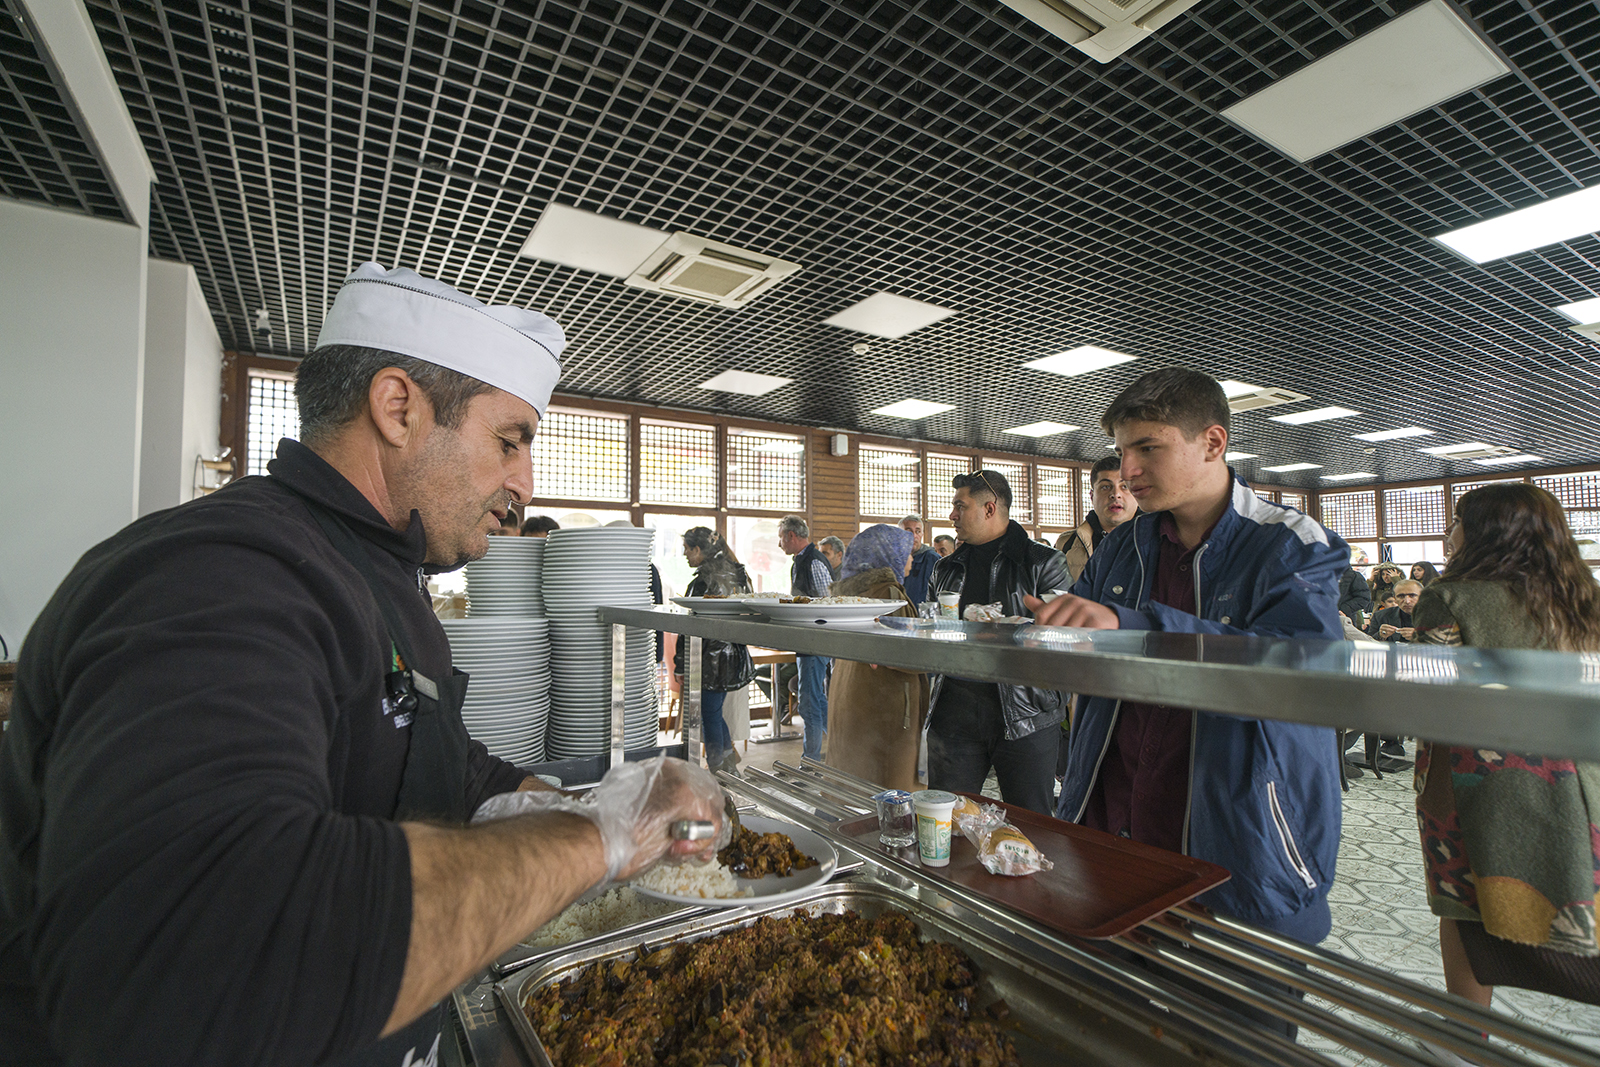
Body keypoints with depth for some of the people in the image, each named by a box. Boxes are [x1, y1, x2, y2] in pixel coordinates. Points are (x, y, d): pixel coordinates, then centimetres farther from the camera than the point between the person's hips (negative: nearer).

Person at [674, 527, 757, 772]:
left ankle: (717, 771, 13)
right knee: (713, 713, 19)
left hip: (710, 661, -8)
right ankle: (730, 761, 24)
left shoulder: (701, 583, -17)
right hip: (736, 657, 8)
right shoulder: (738, 576, 8)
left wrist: (681, 666, -9)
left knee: (710, 716, 4)